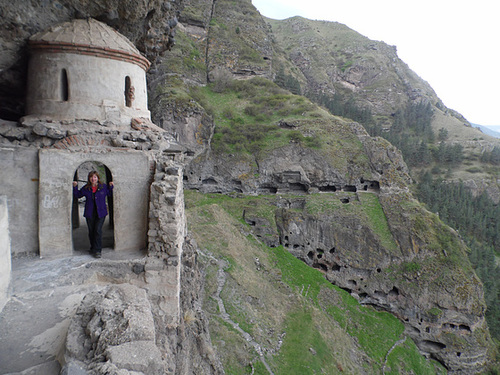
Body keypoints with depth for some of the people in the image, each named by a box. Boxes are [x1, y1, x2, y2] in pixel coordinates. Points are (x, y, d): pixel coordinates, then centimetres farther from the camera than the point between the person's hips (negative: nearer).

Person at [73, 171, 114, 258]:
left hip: (100, 213, -2)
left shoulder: (103, 187, 0)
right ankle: (93, 248, 29)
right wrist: (75, 187, 5)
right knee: (91, 231, 10)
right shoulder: (86, 188, 4)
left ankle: (97, 251, -5)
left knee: (98, 230, -10)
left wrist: (111, 186, 1)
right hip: (89, 213, 3)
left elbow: (110, 194, 15)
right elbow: (77, 195, 18)